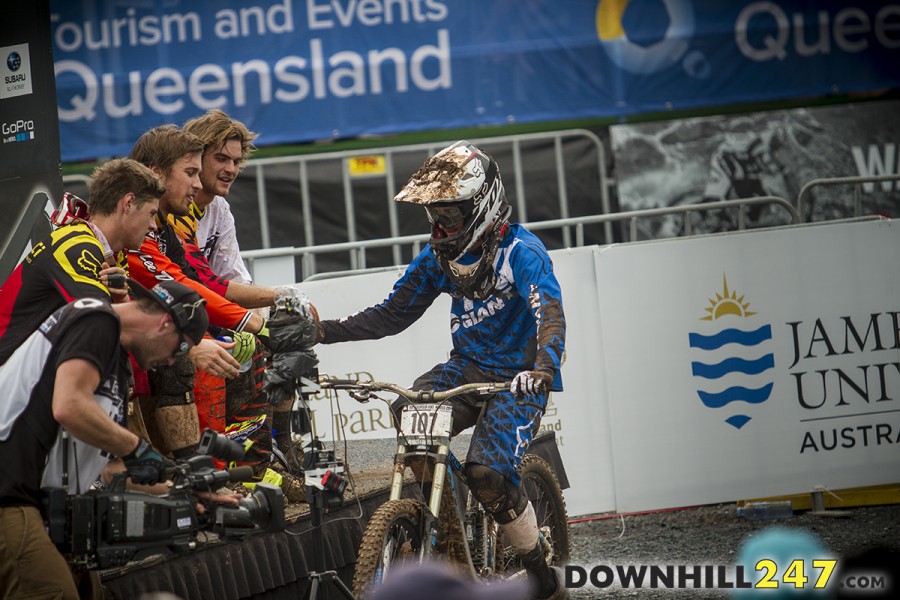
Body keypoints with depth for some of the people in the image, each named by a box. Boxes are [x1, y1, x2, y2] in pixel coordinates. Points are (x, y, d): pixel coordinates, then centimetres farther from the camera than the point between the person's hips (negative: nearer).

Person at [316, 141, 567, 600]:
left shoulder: (521, 251, -16)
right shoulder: (439, 257, 3)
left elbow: (551, 316, -30)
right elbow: (392, 315, 9)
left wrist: (543, 368, -51)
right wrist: (323, 331, -3)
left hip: (519, 378, -6)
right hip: (468, 368, 6)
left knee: (486, 474, -24)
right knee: (407, 413, -23)